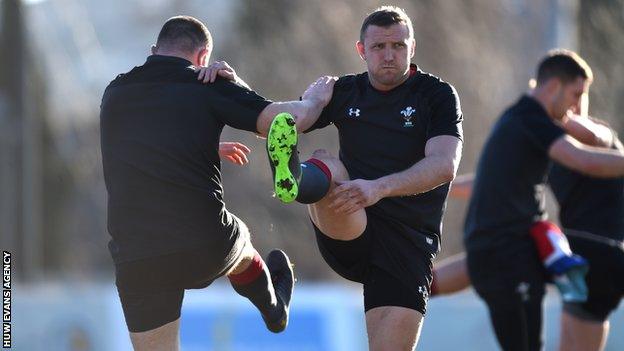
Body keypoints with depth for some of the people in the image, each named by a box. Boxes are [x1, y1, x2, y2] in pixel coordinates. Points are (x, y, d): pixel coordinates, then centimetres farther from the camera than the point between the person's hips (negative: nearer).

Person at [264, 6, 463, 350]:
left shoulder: (437, 95, 1)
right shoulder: (344, 92, 12)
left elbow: (444, 166, -15)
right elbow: (270, 120, 15)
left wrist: (378, 188, -30)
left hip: (407, 241, -2)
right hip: (347, 234, 2)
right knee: (325, 164, -28)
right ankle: (293, 180, -62)